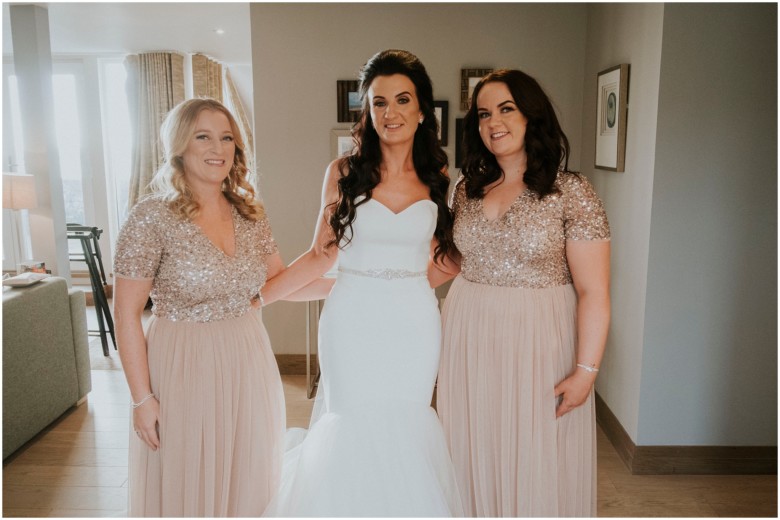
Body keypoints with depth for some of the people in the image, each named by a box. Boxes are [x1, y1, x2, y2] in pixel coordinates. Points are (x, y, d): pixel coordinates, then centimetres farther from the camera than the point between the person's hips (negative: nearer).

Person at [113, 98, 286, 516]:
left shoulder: (249, 213, 3)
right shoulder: (152, 217, -13)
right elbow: (126, 316, -11)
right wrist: (142, 398, -11)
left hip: (248, 368, 5)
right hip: (185, 371, -4)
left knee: (247, 481, 18)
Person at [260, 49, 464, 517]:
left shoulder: (438, 177, 3)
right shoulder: (344, 172, -2)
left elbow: (442, 258, 11)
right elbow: (322, 254, -1)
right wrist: (257, 295, -6)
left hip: (415, 323, 1)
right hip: (353, 321, -1)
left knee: (408, 424, 10)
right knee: (354, 425, 7)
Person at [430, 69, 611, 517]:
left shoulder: (571, 192, -9)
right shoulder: (467, 190, 6)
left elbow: (594, 292, -12)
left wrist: (586, 370, -15)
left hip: (537, 345, -4)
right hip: (470, 341, 5)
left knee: (535, 464, 9)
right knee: (476, 458, 15)